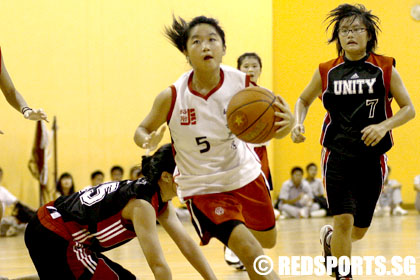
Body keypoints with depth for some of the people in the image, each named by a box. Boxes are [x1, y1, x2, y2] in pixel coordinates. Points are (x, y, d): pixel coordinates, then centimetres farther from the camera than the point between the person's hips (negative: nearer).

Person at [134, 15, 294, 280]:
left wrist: (287, 122, -34)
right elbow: (143, 130, -4)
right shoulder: (172, 97, -21)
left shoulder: (242, 84, -19)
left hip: (245, 174, 4)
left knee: (268, 241, 26)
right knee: (252, 254, -21)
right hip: (203, 188, -4)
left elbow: (272, 127, -10)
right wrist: (149, 142, -28)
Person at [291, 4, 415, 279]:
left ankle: (329, 237, 43)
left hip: (372, 156, 1)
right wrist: (298, 123, -3)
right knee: (344, 220, -16)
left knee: (358, 231, 9)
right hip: (337, 155, -1)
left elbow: (409, 109, 0)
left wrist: (383, 126, -18)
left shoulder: (385, 69, -2)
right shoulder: (326, 72, 1)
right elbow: (304, 100, 17)